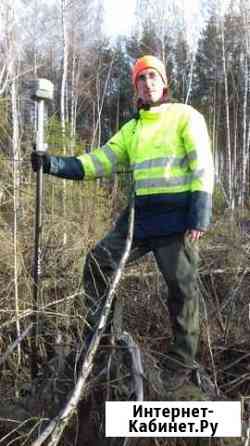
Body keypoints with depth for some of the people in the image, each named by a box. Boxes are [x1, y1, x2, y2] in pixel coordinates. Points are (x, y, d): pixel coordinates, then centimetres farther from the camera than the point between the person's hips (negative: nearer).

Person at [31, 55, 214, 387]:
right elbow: (99, 161, 12)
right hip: (140, 214, 6)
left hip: (177, 216, -5)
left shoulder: (185, 116, 3)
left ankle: (182, 365, 14)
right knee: (97, 262, -1)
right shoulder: (132, 129, 19)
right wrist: (54, 164, -1)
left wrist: (200, 216, -17)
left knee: (182, 289, -1)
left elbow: (202, 166, -6)